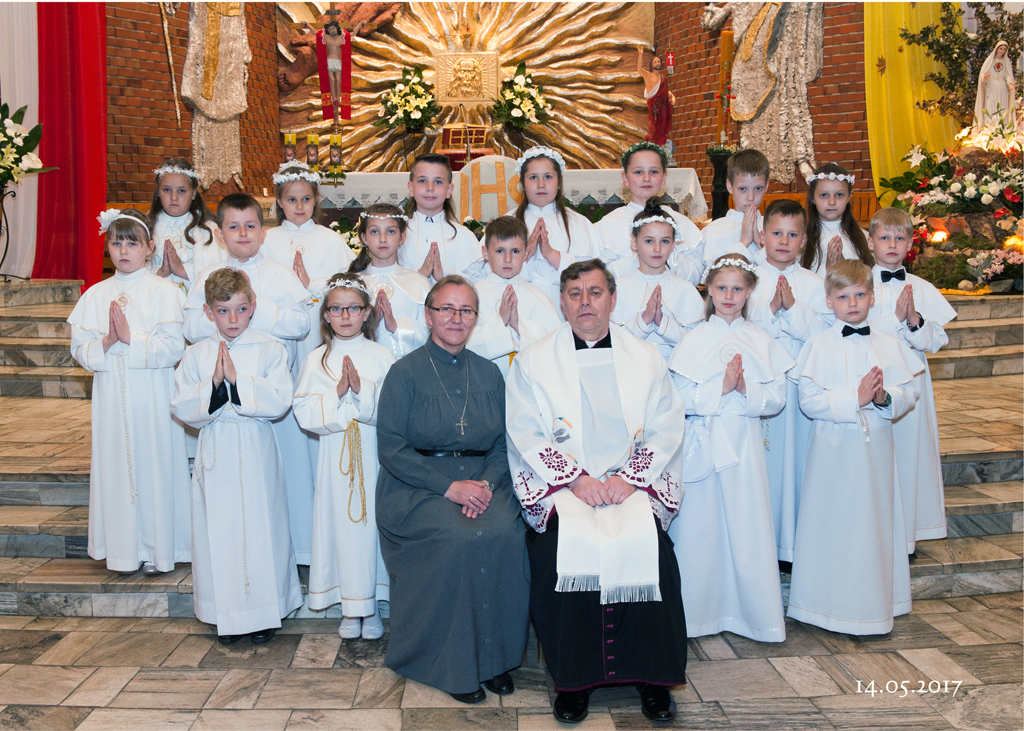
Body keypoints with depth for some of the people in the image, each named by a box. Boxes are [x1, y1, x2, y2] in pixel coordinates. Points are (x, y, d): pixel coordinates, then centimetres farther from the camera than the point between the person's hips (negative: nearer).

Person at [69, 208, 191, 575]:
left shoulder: (163, 291, -2)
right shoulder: (96, 294, 9)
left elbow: (172, 346, -11)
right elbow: (80, 348, 6)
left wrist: (130, 338, -16)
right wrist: (105, 343, -12)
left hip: (153, 396, -3)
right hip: (112, 394, 3)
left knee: (154, 464, 1)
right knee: (117, 466, 6)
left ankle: (157, 549, 13)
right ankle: (125, 550, 18)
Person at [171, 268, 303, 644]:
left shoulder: (270, 350, -1)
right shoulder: (196, 354, 5)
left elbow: (279, 401, -14)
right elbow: (181, 407, -3)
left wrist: (236, 380, -19)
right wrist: (213, 385, -17)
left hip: (256, 450, -2)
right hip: (216, 452, 2)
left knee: (260, 525, 2)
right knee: (218, 528, 5)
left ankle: (263, 613, 17)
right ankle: (226, 615, 19)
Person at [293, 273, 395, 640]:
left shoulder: (382, 357, 1)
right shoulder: (316, 360, 4)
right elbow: (305, 414, -5)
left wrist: (360, 390, -19)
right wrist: (338, 394, -17)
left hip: (373, 455, 0)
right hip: (336, 457, 1)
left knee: (372, 522, 3)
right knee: (341, 524, 3)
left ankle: (371, 605, 18)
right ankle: (349, 608, 18)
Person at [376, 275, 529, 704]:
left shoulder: (489, 374, 13)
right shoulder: (406, 373, 0)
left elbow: (503, 443, 11)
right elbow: (391, 448, -7)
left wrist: (486, 482, -10)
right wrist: (449, 487, -17)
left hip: (483, 481, 3)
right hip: (416, 488, -3)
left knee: (505, 534, -27)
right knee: (460, 539, -31)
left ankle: (495, 656, -10)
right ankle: (454, 664, -13)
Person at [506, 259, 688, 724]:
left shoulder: (646, 358, 13)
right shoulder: (532, 361, 8)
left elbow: (666, 430, 7)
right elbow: (526, 436, 1)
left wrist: (628, 477, -8)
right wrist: (576, 478, -12)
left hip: (634, 484, 1)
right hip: (559, 485, -1)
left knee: (646, 543, -27)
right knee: (564, 548, -29)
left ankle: (651, 676, -7)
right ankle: (573, 678, -9)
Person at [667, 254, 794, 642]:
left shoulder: (762, 342, 6)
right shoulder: (693, 341, 1)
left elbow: (777, 399, 1)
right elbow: (682, 399, -6)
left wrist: (745, 389, -16)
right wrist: (721, 387, -17)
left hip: (745, 444, 1)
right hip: (703, 443, -1)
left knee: (747, 527, 3)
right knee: (702, 526, 2)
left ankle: (754, 612, 16)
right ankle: (703, 610, 15)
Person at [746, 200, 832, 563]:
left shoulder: (814, 284, 7)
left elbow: (823, 333, -4)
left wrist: (793, 307, -14)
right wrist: (771, 309, -15)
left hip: (800, 381, 1)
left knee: (797, 451, 3)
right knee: (760, 456, 1)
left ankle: (794, 540, 15)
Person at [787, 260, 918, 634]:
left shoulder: (888, 344, 7)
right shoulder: (820, 344, -4)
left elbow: (908, 393, 5)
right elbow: (809, 400, -12)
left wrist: (885, 397, -15)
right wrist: (855, 398, -20)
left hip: (876, 447, 3)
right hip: (834, 446, -3)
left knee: (875, 519, 9)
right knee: (832, 522, 2)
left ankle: (873, 603, 24)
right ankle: (829, 604, 15)